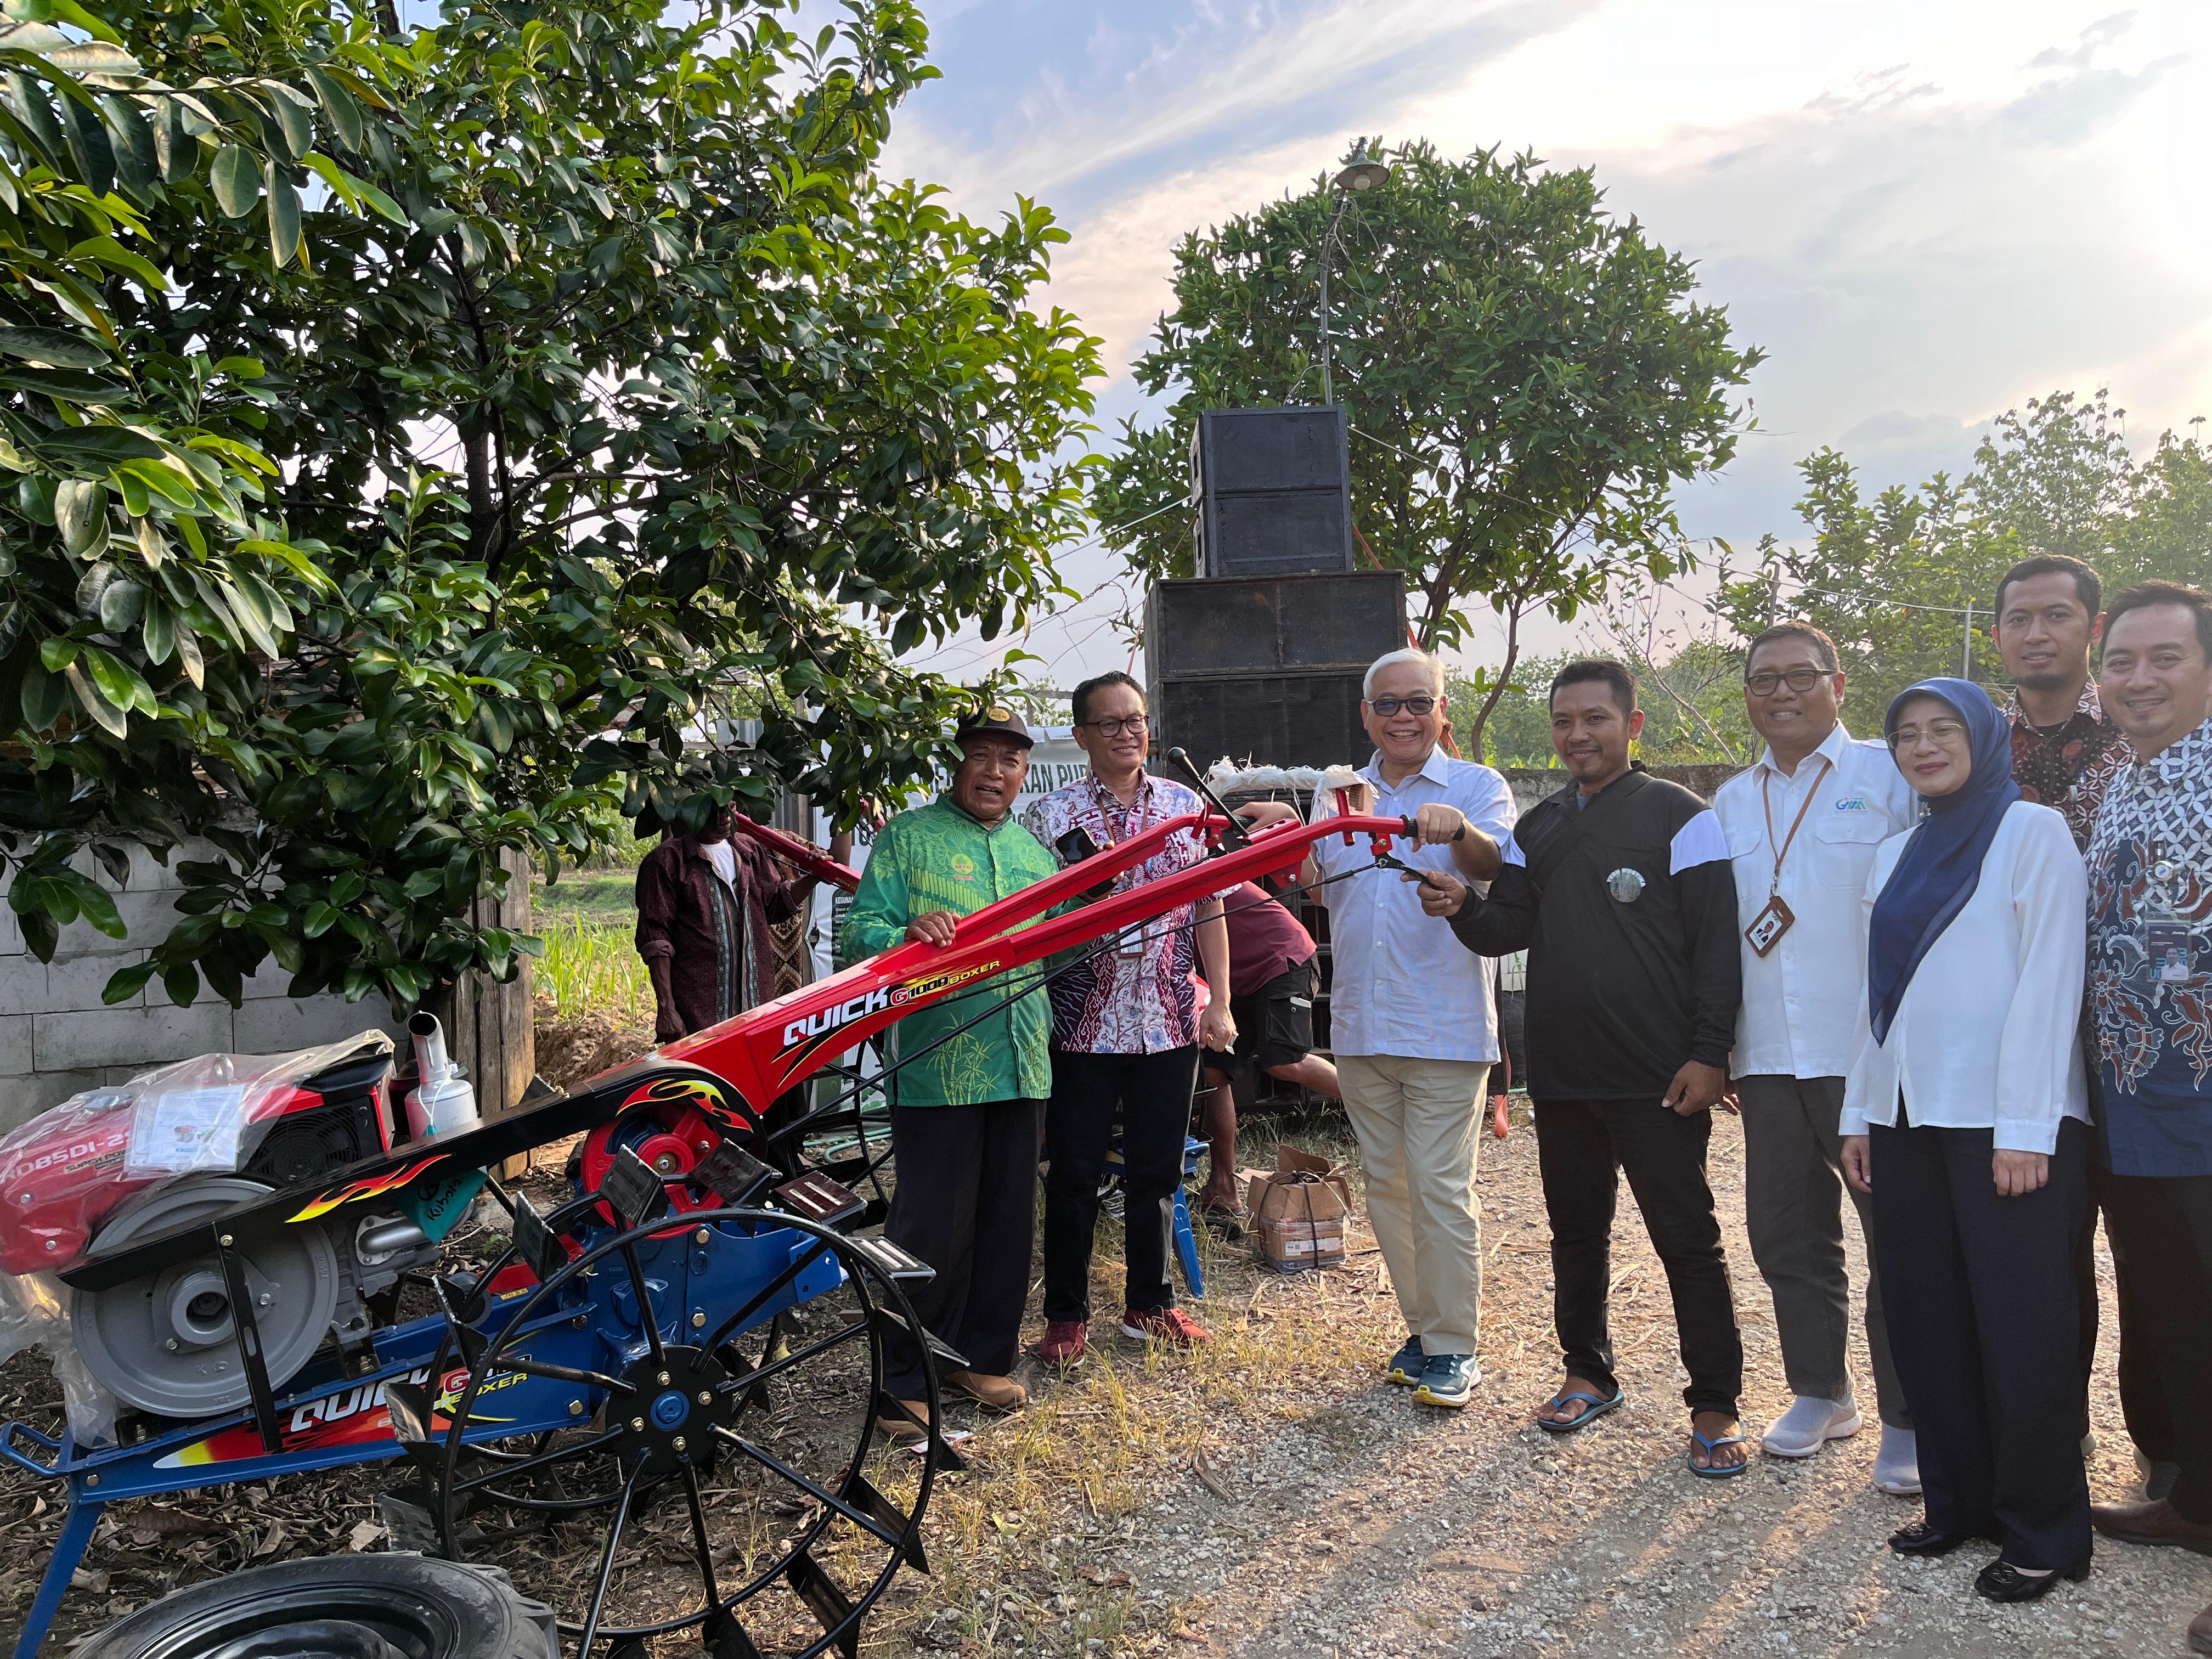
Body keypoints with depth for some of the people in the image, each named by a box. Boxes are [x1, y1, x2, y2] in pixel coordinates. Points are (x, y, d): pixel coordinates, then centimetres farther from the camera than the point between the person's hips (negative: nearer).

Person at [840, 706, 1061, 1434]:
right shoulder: (907, 837, 1)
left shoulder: (1033, 849, 18)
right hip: (936, 1066, -5)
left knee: (1007, 1221, 12)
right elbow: (860, 931, -8)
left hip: (1021, 1065, 6)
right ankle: (903, 1380, 12)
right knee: (932, 1228, -3)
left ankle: (982, 1356, 28)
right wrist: (909, 934, -27)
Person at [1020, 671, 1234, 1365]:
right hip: (1084, 1023, -2)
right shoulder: (1051, 815, -2)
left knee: (1157, 1172, 13)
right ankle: (1066, 1315, 20)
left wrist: (1220, 1002, 2)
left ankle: (1150, 1304, 29)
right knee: (1074, 1175, 6)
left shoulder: (1185, 805, 6)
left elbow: (1209, 907, 7)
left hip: (1170, 1022, 3)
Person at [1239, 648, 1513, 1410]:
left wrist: (1459, 829, -41)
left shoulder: (1477, 787, -1)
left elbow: (1493, 865, -19)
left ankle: (1455, 1348, 10)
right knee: (1386, 1185, 13)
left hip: (1444, 1027, -5)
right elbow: (1317, 891, 13)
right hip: (1361, 1024, 5)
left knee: (1440, 1189, -4)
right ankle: (1423, 1328, 27)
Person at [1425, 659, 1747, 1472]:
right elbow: (1511, 928, 7)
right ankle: (1589, 1372, 33)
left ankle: (1715, 1404, 15)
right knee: (1576, 1231, 16)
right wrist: (1464, 908, -14)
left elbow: (1718, 942, -8)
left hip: (1659, 1078, -5)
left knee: (1687, 1238, 2)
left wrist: (1708, 1053, -13)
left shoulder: (1678, 815, -5)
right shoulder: (1537, 828, 12)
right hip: (1561, 1076, 6)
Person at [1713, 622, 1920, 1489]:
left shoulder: (1893, 777, 0)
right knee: (1786, 1230, 12)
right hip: (1768, 1056, 5)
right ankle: (1820, 1392, 29)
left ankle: (1908, 1420, 16)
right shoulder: (1731, 802, 14)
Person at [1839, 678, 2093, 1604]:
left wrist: (2026, 1127, -15)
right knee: (1926, 1320, 9)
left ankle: (2042, 1535, 14)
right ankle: (1959, 1502, 23)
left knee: (2022, 1330, 0)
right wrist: (1859, 1112, 13)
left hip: (2004, 1120, -6)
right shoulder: (1897, 855, 16)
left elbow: (2049, 982, -10)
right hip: (1908, 1116, 6)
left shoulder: (2033, 832, -3)